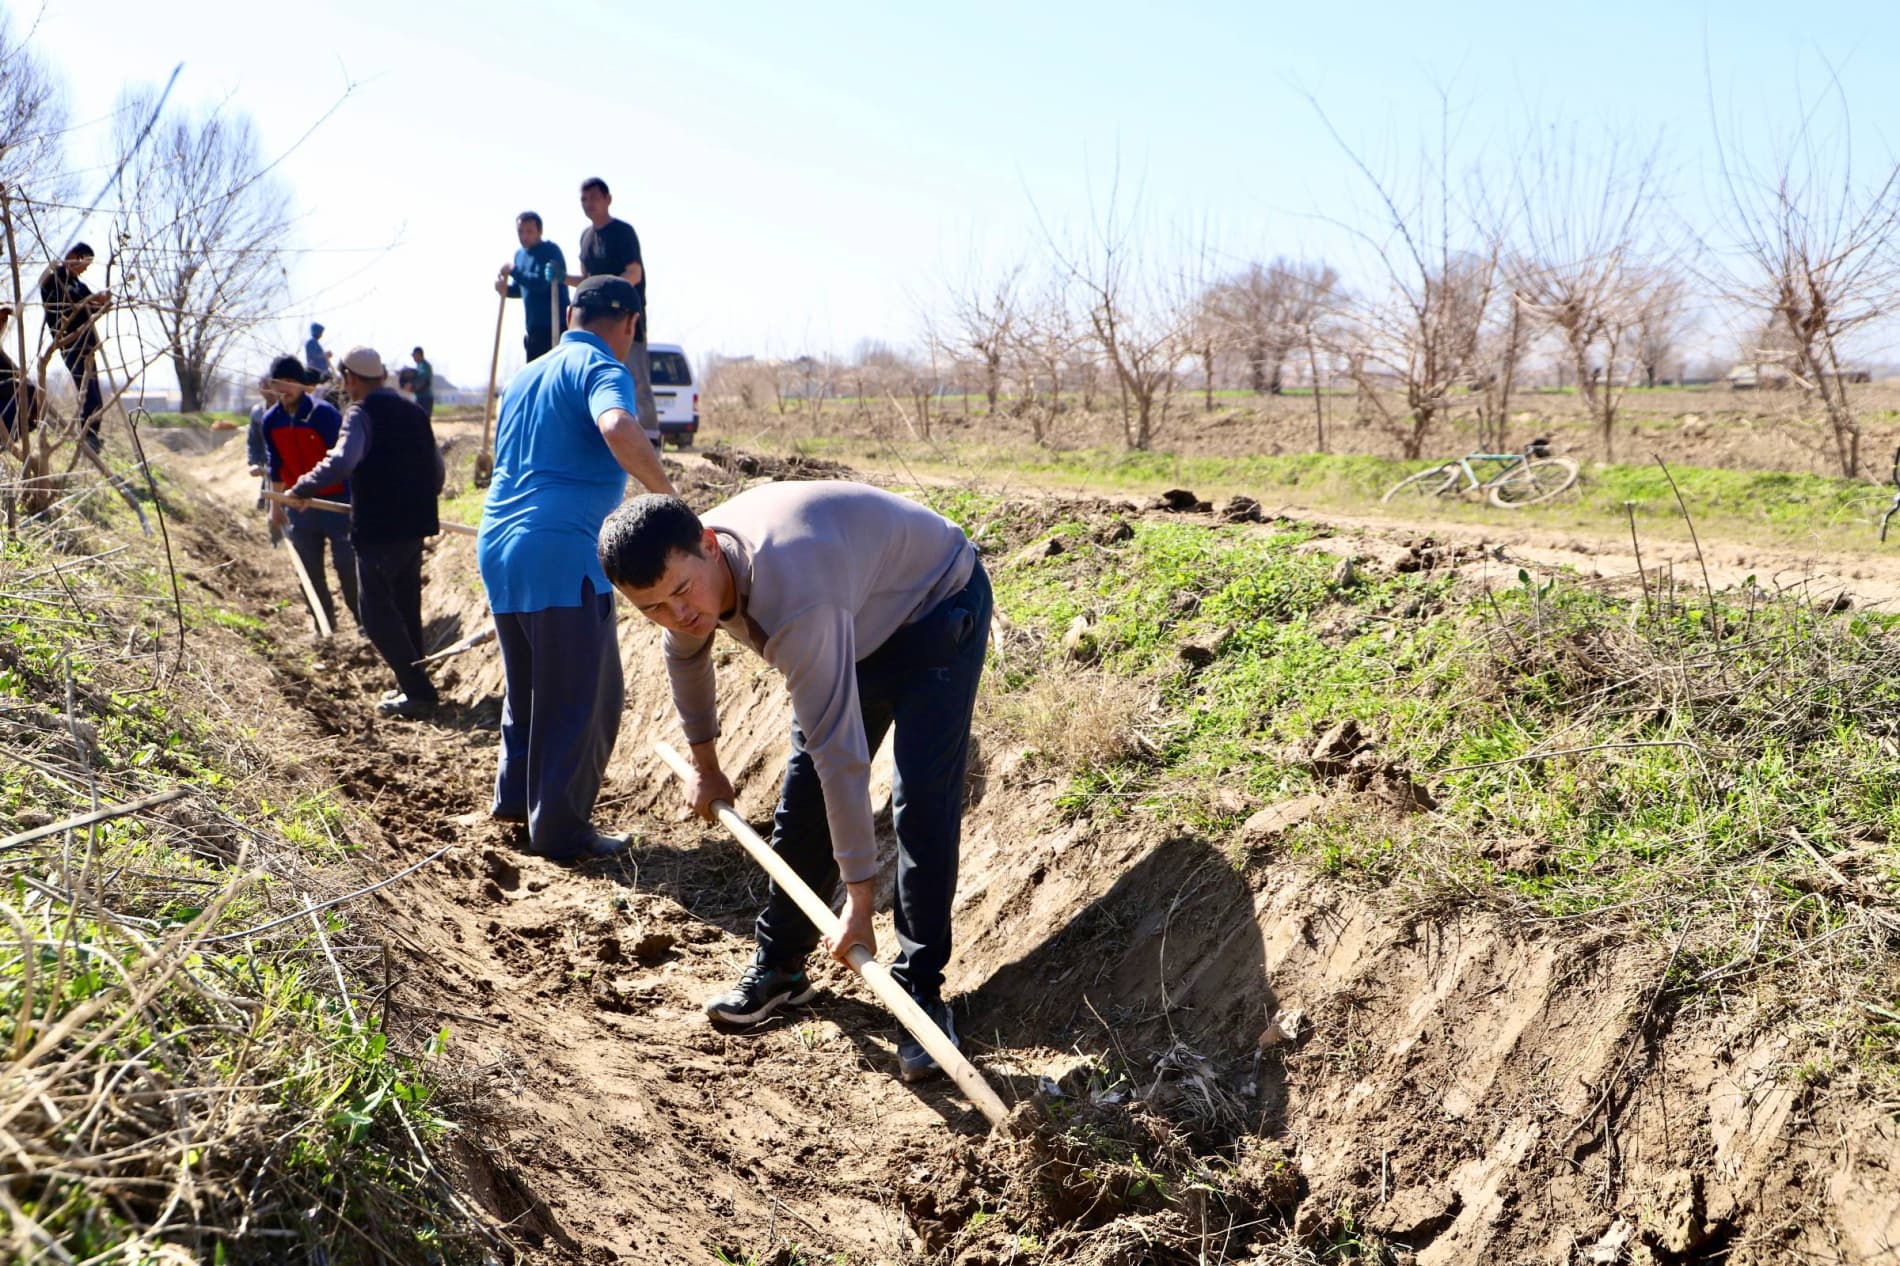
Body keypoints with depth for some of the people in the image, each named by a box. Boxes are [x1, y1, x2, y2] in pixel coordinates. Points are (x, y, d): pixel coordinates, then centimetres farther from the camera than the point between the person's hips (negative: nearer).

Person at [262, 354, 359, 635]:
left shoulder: (324, 413, -15)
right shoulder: (271, 420, 2)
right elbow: (276, 465, 13)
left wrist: (351, 501, -18)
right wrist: (276, 505, 16)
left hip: (335, 500, -5)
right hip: (298, 503, 6)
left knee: (346, 563, -4)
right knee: (309, 569, 9)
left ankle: (363, 619, 9)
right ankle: (325, 622, 21)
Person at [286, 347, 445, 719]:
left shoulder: (363, 413, -11)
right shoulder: (413, 412, 12)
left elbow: (342, 462, -28)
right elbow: (436, 468, 17)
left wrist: (302, 488, -17)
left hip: (378, 531, -8)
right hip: (414, 527, 8)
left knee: (377, 615, -2)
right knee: (406, 610, 17)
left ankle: (417, 691, -7)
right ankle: (413, 686, 22)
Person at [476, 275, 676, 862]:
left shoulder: (526, 375, 20)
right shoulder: (602, 369, -7)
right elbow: (618, 428, -30)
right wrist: (667, 493, -20)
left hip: (498, 547, 9)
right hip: (561, 552, -9)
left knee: (527, 683, 23)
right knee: (584, 696, 0)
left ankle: (515, 796, 33)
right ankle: (561, 829, 5)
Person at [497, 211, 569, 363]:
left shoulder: (550, 251, -11)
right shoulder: (519, 254, 15)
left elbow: (541, 283, -25)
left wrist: (513, 271, -18)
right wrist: (506, 289, 3)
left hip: (555, 326, -9)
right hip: (534, 328, 9)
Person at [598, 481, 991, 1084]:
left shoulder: (796, 603, -44)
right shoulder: (685, 568, -18)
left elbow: (841, 751, -42)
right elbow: (687, 654, 8)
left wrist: (859, 897, -38)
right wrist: (704, 764, 20)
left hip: (938, 604, -7)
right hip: (860, 617, 8)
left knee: (922, 802, -19)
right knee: (804, 790, 5)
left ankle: (922, 991, -10)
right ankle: (779, 963, 19)